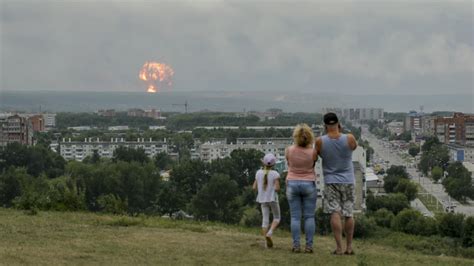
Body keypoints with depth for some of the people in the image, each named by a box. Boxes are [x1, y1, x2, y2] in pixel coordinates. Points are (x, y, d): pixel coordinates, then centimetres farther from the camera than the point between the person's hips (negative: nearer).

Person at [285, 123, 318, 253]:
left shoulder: (289, 150, -8)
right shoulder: (313, 152, -10)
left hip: (292, 184, 1)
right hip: (309, 184, -1)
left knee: (295, 217, 3)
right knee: (309, 217, 4)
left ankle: (296, 245, -2)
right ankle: (309, 246, 1)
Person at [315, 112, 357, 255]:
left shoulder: (320, 141, -10)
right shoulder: (349, 138, -10)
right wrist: (341, 132, 11)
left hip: (331, 181, -1)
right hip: (348, 180, 1)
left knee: (335, 213, -5)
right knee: (348, 214, 10)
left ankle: (339, 247, -13)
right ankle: (349, 247, 14)